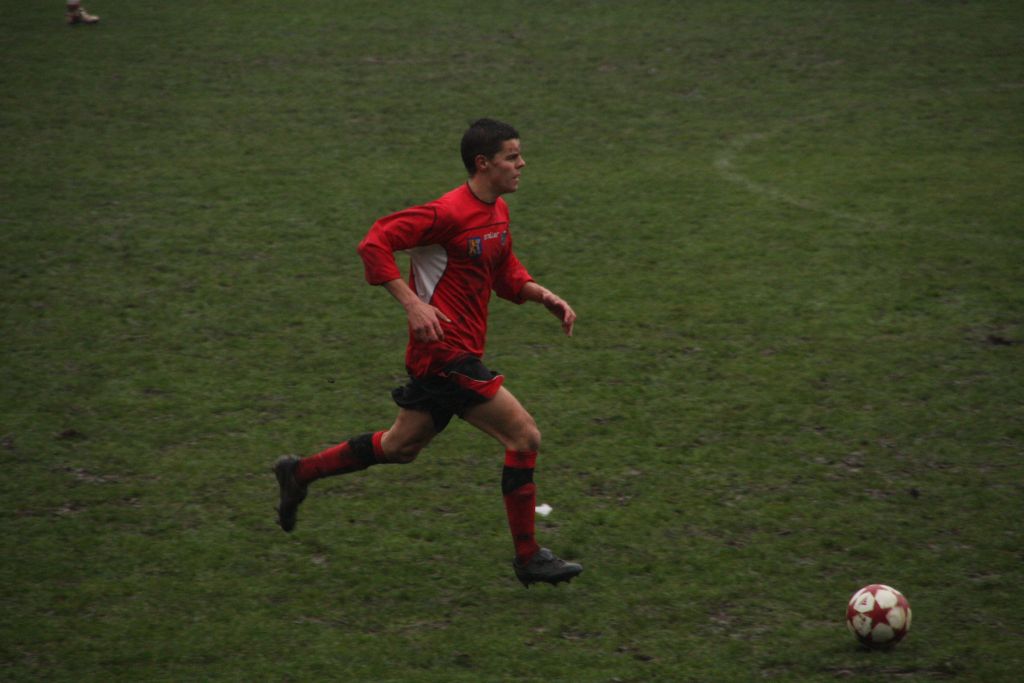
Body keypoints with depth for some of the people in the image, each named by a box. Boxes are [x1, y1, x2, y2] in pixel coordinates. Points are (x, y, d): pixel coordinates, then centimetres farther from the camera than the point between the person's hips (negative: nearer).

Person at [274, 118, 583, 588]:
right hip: (445, 351, -10)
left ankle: (300, 473, 36)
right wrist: (412, 303, -27)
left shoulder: (498, 211, 11)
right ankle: (528, 558, -1)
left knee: (401, 447, 21)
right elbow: (374, 244, -20)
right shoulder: (449, 213, -18)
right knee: (525, 437, -10)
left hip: (459, 352, 10)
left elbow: (506, 276, 23)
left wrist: (545, 297, 6)